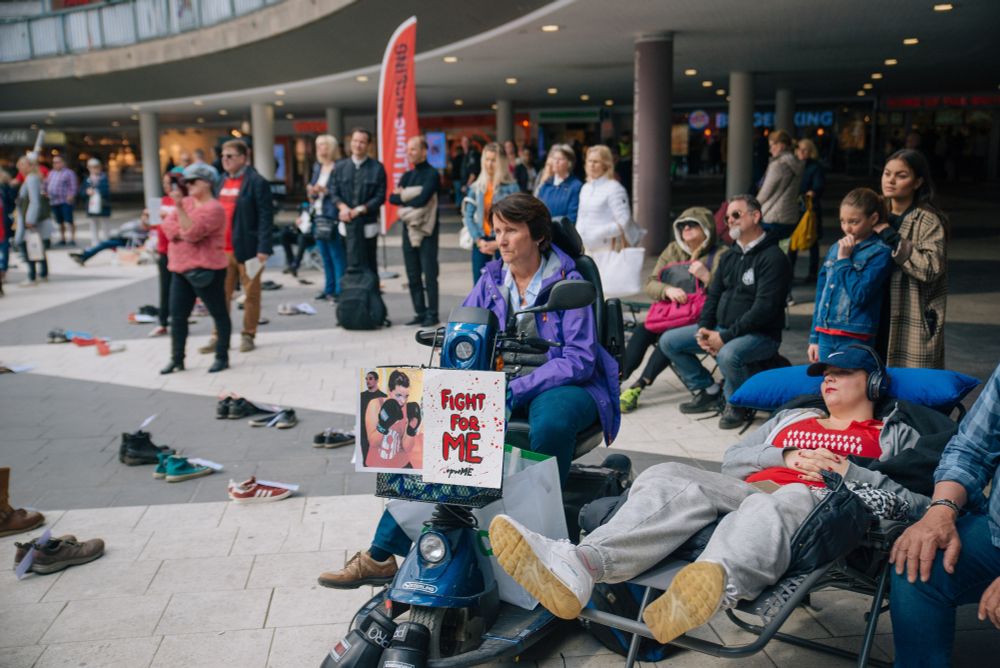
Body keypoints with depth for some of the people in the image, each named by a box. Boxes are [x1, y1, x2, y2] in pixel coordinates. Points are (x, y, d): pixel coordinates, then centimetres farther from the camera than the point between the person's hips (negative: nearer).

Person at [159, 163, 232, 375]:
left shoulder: (214, 208, -10)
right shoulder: (186, 202, 14)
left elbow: (193, 232, -20)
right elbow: (167, 225, 6)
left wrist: (179, 207, -23)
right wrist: (182, 233, -12)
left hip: (206, 270, -8)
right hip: (181, 269, 8)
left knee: (219, 314, 3)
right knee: (177, 316, 8)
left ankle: (222, 357, 12)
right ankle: (177, 359, 17)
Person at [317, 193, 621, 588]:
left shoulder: (567, 281, -6)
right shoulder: (491, 280, 11)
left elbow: (580, 358, -14)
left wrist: (516, 390, -24)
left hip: (562, 385, -5)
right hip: (498, 383, 5)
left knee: (551, 423, -41)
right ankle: (382, 554, -13)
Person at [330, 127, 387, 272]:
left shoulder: (377, 168, -2)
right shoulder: (340, 166, 9)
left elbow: (380, 196, -5)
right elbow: (334, 192, 8)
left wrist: (360, 209, -14)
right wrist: (343, 206, -11)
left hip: (368, 224, -2)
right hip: (348, 224, 2)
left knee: (370, 264, 6)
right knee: (353, 263, 2)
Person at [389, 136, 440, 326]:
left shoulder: (431, 174, -6)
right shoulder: (407, 176, 15)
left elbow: (422, 199, -18)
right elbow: (392, 198, 3)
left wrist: (403, 197, -2)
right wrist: (410, 198, -12)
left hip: (427, 230, -7)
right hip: (409, 228, 7)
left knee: (429, 275, -5)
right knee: (413, 276, 8)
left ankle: (432, 314, 1)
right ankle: (420, 313, 15)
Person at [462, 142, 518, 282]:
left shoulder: (510, 187, -5)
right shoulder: (476, 187, 7)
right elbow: (468, 215, 5)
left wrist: (499, 242, -12)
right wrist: (478, 240, -6)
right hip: (480, 242, 3)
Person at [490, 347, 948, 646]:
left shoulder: (894, 433, 25)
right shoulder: (793, 418, 36)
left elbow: (915, 502, 8)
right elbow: (730, 458, 24)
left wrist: (846, 469, -2)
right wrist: (784, 456, 7)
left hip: (817, 503, -4)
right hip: (749, 491, 4)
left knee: (773, 507, -41)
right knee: (671, 478, -27)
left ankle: (716, 584, -74)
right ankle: (579, 565, -53)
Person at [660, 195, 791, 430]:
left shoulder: (773, 258, -14)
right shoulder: (730, 256, 14)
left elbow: (764, 308, -22)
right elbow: (713, 295, 15)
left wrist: (725, 337, -24)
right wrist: (704, 329, -4)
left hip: (760, 335, -8)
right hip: (721, 328, 8)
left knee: (728, 355, -39)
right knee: (669, 341, 1)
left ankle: (737, 405, -9)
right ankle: (709, 392, 9)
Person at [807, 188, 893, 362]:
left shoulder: (880, 253, -7)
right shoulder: (836, 248, 11)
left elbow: (860, 295, -18)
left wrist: (844, 260, -11)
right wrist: (814, 338, 15)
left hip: (855, 340, -6)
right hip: (825, 336, 6)